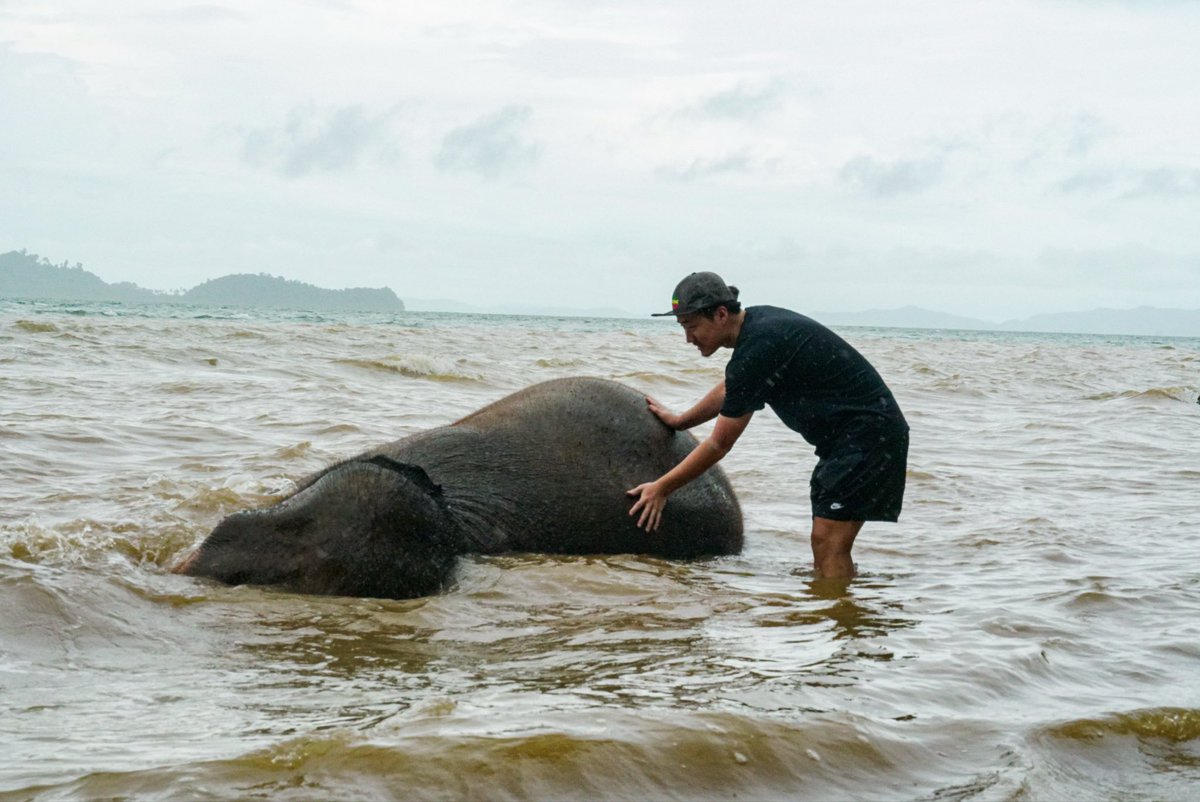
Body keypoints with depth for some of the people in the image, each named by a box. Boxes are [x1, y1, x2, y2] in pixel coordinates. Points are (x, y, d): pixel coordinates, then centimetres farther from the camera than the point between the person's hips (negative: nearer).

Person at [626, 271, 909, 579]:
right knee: (824, 542, 9)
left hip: (869, 430, -10)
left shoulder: (757, 349, -21)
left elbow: (719, 445, -13)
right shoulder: (756, 321, 8)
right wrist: (679, 421, 39)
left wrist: (661, 488, -4)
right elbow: (731, 389, 31)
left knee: (829, 544, -15)